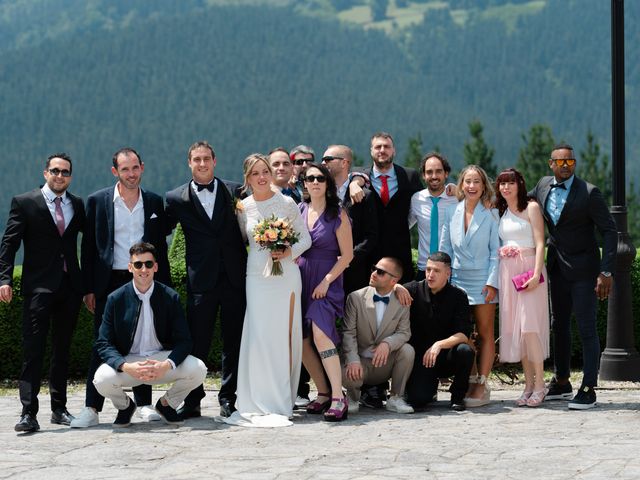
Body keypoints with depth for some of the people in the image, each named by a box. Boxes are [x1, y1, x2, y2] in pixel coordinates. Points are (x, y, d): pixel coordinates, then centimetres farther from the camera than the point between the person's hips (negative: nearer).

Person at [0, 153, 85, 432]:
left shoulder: (78, 205, 11)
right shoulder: (24, 203, 1)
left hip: (70, 286, 4)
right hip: (38, 286, -4)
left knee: (63, 349, 11)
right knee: (33, 349, -10)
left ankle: (59, 408, 20)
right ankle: (29, 413, -12)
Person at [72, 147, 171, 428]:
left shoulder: (154, 203, 6)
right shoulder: (98, 202, 0)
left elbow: (160, 247, 10)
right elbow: (88, 247, 2)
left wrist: (164, 286, 5)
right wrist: (89, 289, -3)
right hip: (109, 283, -2)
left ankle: (144, 403, 16)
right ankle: (92, 408, 1)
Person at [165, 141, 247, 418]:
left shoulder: (235, 191, 7)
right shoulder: (177, 198, 4)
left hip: (235, 278, 1)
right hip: (201, 280, -1)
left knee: (233, 341, 6)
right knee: (197, 342, -1)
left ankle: (228, 398, 16)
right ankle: (192, 400, 7)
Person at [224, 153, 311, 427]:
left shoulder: (287, 204, 1)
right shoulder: (242, 208, 5)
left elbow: (305, 238, 4)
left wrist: (289, 252, -12)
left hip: (286, 277, -1)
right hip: (257, 278, 1)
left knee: (284, 337, 0)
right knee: (258, 338, -6)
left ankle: (282, 401, 8)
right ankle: (261, 403, -2)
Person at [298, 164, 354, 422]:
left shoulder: (337, 214, -3)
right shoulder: (298, 210, 9)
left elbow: (347, 255, -4)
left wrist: (326, 281, -11)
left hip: (327, 281, -5)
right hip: (301, 279, 5)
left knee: (320, 334, -22)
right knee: (301, 340, 1)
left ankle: (338, 397, -22)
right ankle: (323, 393, 13)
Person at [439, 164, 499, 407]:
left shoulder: (491, 214, -2)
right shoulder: (452, 212, 7)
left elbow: (495, 250, -3)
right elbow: (445, 248, 10)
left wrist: (492, 282, -9)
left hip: (483, 281, -3)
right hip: (458, 279, 3)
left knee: (485, 333, 0)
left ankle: (481, 385, 0)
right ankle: (469, 382, 8)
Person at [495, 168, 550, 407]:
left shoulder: (531, 207, 0)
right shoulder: (500, 212, 17)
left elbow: (540, 244, -7)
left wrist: (536, 274, -17)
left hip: (528, 269, -6)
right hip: (507, 272, 6)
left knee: (529, 325, -13)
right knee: (514, 328, 2)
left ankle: (539, 385, -12)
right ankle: (529, 384, 5)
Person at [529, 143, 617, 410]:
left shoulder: (589, 193, -16)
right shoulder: (543, 186, 2)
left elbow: (609, 231, -14)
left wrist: (607, 272, -19)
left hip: (583, 268, -6)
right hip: (557, 266, 6)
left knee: (586, 328, -6)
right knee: (559, 324, 15)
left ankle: (588, 390, -3)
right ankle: (561, 382, 27)